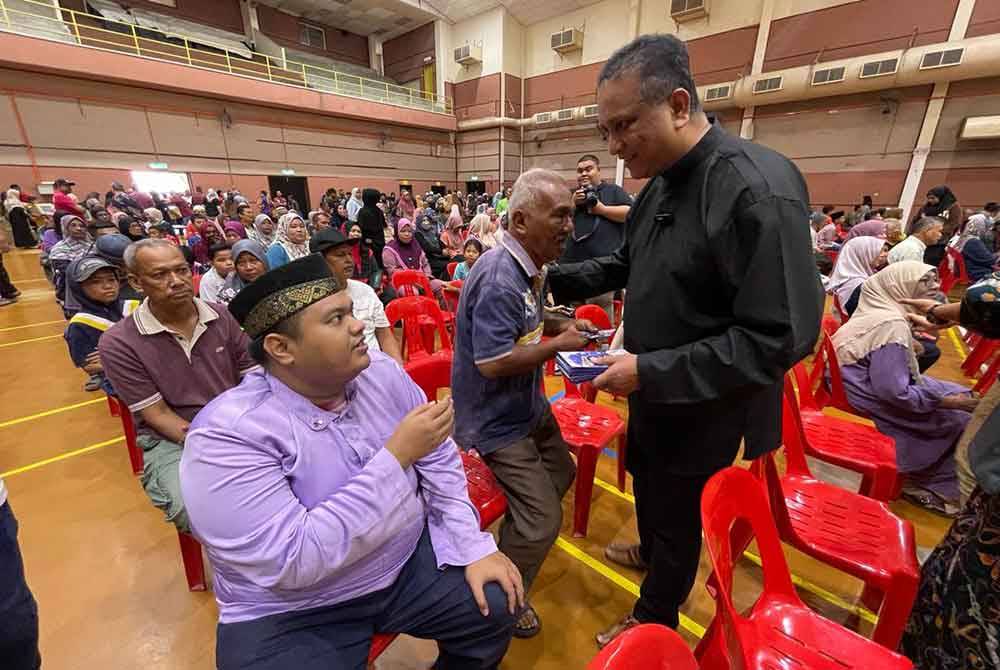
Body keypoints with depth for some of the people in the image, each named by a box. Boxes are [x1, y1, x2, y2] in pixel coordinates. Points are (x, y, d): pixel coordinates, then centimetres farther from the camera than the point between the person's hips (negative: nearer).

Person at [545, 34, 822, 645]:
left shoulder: (759, 190, -27)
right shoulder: (661, 184, 1)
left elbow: (782, 337, -29)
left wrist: (651, 372, -30)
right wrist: (553, 279, 3)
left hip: (704, 406, -8)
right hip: (655, 388, 8)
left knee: (678, 511, 16)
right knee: (647, 482, 29)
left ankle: (656, 619, 45)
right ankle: (650, 551, 61)